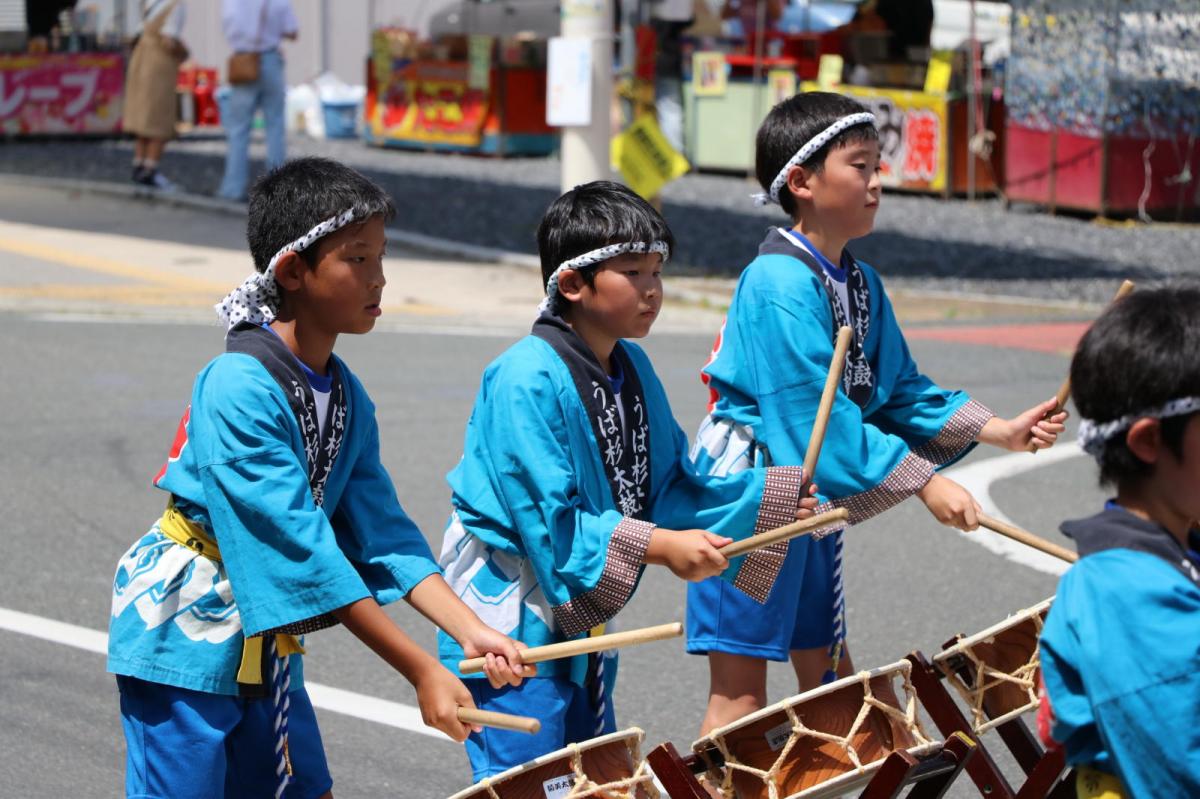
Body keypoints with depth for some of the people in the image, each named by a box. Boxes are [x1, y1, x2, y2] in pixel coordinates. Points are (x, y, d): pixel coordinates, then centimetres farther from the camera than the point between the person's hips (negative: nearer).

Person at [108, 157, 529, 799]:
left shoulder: (347, 397, 3)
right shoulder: (238, 389, -24)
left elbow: (380, 533, 2)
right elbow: (298, 546, -27)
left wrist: (470, 631, -13)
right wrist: (421, 671, -27)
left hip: (266, 641, 8)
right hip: (184, 631, -8)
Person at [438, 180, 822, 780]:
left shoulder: (632, 369, 6)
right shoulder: (526, 381, -21)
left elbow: (667, 483, 11)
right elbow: (548, 518, -25)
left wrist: (770, 496, 0)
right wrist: (661, 546, -29)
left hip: (583, 617, 9)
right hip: (513, 626, -9)